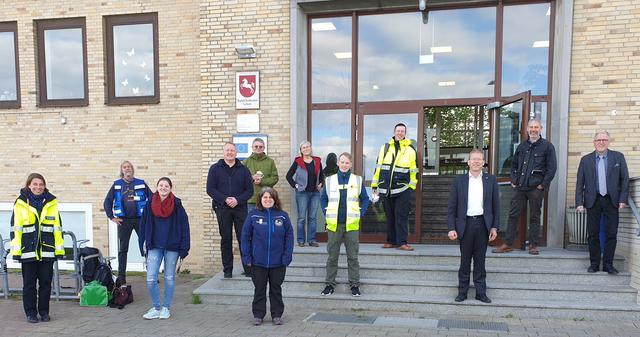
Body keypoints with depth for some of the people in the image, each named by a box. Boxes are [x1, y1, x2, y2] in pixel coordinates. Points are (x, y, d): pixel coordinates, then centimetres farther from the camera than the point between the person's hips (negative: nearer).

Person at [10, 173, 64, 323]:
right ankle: (30, 312, 19)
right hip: (28, 250, -1)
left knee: (46, 282, 8)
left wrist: (59, 248, 2)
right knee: (29, 283, 6)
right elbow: (15, 228, -1)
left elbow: (58, 227, 6)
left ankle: (44, 311, 21)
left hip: (47, 250, 1)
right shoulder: (20, 203, 0)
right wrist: (16, 250, -7)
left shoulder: (51, 202, 4)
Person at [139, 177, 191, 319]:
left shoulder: (177, 206, -6)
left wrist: (184, 249, -9)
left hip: (172, 246, -2)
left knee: (169, 278, 8)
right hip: (154, 246, 2)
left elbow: (184, 227, -5)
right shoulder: (150, 205, 1)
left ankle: (166, 308, 22)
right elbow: (143, 226, 7)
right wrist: (143, 246, 3)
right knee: (151, 279, -3)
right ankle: (156, 307, 15)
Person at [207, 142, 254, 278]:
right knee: (226, 239, 5)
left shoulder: (243, 169, 8)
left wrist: (237, 200, -12)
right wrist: (225, 199, -13)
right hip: (222, 208, 0)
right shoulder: (215, 169, 5)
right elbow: (210, 189, 0)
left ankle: (248, 268, 6)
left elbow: (249, 190, 5)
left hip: (240, 208, 0)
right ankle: (227, 269, 14)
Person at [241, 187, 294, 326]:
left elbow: (289, 236, -1)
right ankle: (258, 315, 25)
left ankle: (277, 315, 26)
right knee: (259, 289, 12)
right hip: (258, 261, 0)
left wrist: (287, 256, -8)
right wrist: (246, 256, -5)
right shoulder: (253, 215, -4)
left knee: (276, 289, 13)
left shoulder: (283, 216, -2)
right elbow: (245, 236, -1)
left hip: (278, 262, 1)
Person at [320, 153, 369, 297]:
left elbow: (365, 199, 11)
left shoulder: (358, 180, 4)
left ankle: (354, 284, 16)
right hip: (334, 225, 1)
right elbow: (323, 199, 14)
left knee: (353, 257, 5)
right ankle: (329, 283, 18)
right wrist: (326, 213, 3)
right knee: (332, 256, 7)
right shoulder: (329, 180, 6)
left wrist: (360, 214, 0)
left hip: (351, 224, 0)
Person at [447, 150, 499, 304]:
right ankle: (462, 292, 17)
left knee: (480, 261, 8)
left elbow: (496, 205, 6)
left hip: (483, 224, 1)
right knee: (465, 261, 7)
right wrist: (451, 228, -6)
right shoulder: (459, 180, 1)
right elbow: (452, 207, 0)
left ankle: (481, 292, 17)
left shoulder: (491, 180, 5)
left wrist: (494, 227, 1)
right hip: (465, 224, 0)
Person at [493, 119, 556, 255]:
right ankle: (508, 244, 7)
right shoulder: (522, 146, 15)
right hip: (519, 187, 4)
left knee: (535, 216, 5)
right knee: (513, 214, 3)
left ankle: (533, 245, 14)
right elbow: (514, 165, 21)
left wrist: (543, 185, -10)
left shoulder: (547, 146, 1)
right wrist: (513, 180, 9)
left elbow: (552, 168, -4)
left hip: (536, 188, -4)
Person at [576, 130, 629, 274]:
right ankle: (594, 264, 12)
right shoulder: (586, 160, 7)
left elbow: (625, 179, 4)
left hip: (611, 201, 0)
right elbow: (579, 183, 4)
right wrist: (579, 202, -4)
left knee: (611, 234, 1)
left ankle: (608, 264, 11)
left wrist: (623, 199, -5)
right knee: (592, 234, 3)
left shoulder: (618, 157, 6)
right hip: (593, 201, 0)